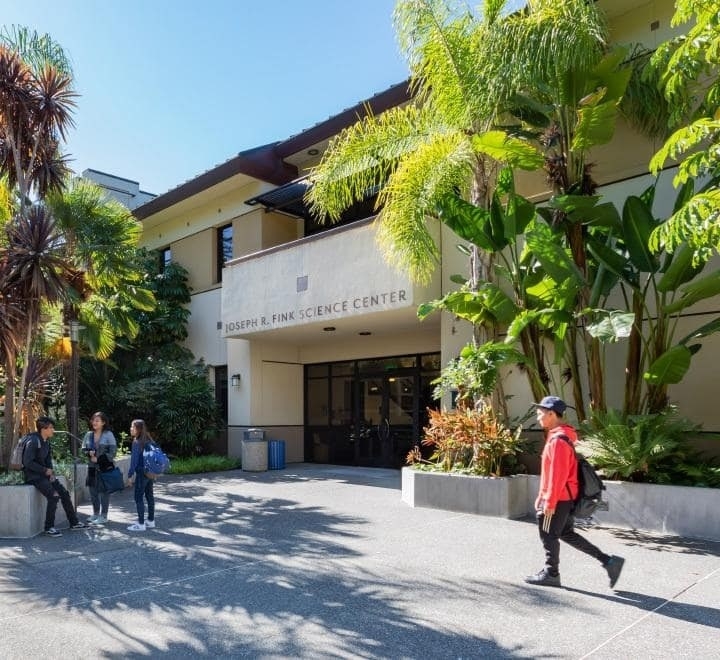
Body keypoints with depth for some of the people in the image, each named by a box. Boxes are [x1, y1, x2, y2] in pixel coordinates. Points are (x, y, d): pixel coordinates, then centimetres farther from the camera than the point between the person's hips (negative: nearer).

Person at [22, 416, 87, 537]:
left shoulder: (46, 441, 9)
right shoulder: (33, 441, -18)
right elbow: (27, 462, -21)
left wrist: (51, 472, 0)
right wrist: (45, 470, -17)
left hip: (44, 473, 9)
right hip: (33, 476, -8)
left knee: (64, 493, 2)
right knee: (54, 496, -22)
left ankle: (74, 522, 11)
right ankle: (49, 527, -10)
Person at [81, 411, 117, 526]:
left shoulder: (108, 435, -8)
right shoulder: (88, 435, 7)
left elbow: (112, 451, -10)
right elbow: (84, 448, 12)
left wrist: (99, 459, -15)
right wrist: (89, 453, -11)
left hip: (105, 467, -5)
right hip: (92, 467, 5)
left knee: (103, 491, -1)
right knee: (93, 491, 10)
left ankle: (103, 516, 8)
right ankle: (95, 513, 26)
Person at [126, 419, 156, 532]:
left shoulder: (137, 442, -15)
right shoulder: (148, 440, 9)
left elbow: (134, 460, -16)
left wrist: (130, 474, -10)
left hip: (142, 473, -8)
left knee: (139, 498, -1)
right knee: (149, 496, 14)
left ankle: (141, 524, 1)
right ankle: (151, 521, 22)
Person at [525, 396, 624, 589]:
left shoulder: (558, 440, -21)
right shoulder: (557, 436, 12)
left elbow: (558, 474, -23)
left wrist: (550, 502, -20)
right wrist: (542, 497, 21)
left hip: (559, 499, -10)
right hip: (564, 497, 10)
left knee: (549, 536, 5)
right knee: (566, 534, 17)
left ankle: (551, 574, 20)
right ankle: (608, 561, 19)